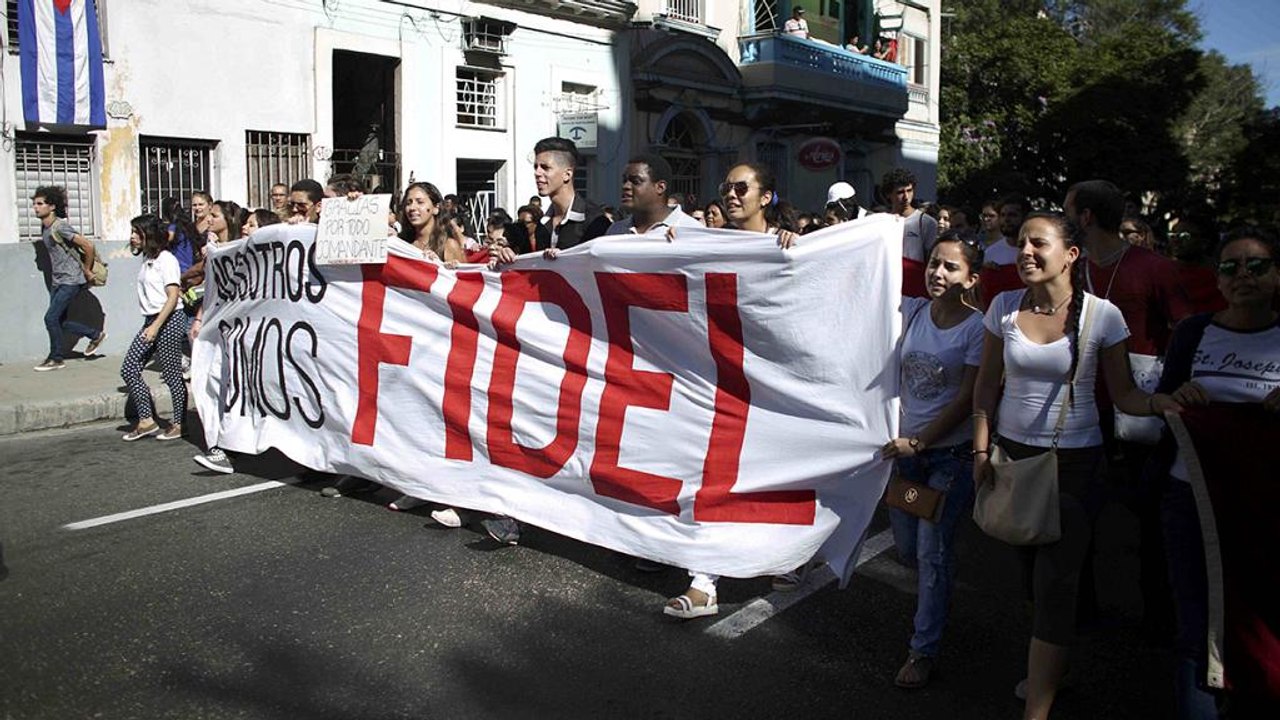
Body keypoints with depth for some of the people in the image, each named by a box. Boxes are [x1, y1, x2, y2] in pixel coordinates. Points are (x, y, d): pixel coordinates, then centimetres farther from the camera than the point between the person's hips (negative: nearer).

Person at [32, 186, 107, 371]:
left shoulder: (60, 227, -18)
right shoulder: (44, 227, 8)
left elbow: (88, 246, -20)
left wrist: (87, 270, -10)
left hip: (71, 281, -9)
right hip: (57, 281, 9)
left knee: (51, 317, -9)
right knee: (60, 322, 8)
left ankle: (55, 359, 4)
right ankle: (95, 335, 26)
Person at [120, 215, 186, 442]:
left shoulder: (166, 259, -9)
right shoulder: (146, 260, 15)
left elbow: (173, 297, -15)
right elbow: (148, 296, 17)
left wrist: (156, 326, -21)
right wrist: (151, 326, 11)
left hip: (168, 321, -9)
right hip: (150, 321, 9)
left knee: (172, 375, -2)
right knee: (128, 370, 2)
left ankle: (177, 425, 9)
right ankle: (146, 421, 9)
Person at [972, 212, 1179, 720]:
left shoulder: (1102, 315, -9)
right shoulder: (1005, 307, -3)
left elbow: (1124, 394, -5)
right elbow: (987, 384, 4)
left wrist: (1160, 402, -26)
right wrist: (981, 450, -1)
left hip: (1074, 462, -3)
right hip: (1012, 451, 3)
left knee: (1056, 581, -6)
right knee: (1032, 566, 16)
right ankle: (1046, 669, 40)